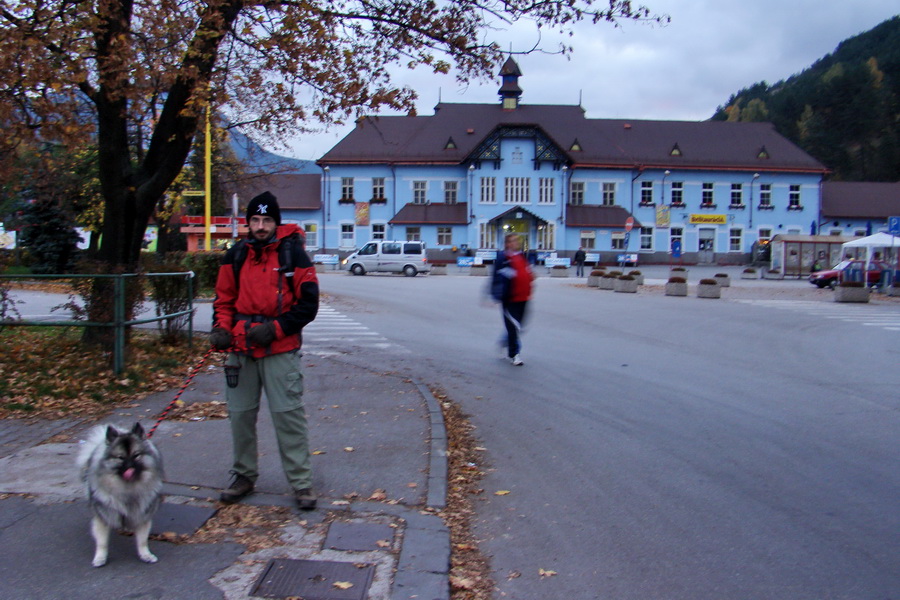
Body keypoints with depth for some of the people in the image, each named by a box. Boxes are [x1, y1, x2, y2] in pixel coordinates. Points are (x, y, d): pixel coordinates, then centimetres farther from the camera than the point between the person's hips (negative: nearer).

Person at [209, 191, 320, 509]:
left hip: (281, 351, -4)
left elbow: (308, 303, -4)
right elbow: (224, 298, 16)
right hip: (241, 350, 4)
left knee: (289, 416, -3)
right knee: (240, 414, 11)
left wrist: (275, 328, -14)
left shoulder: (292, 253, -3)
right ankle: (243, 476, 28)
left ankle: (301, 483, 7)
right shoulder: (236, 255, 8)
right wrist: (221, 328, -2)